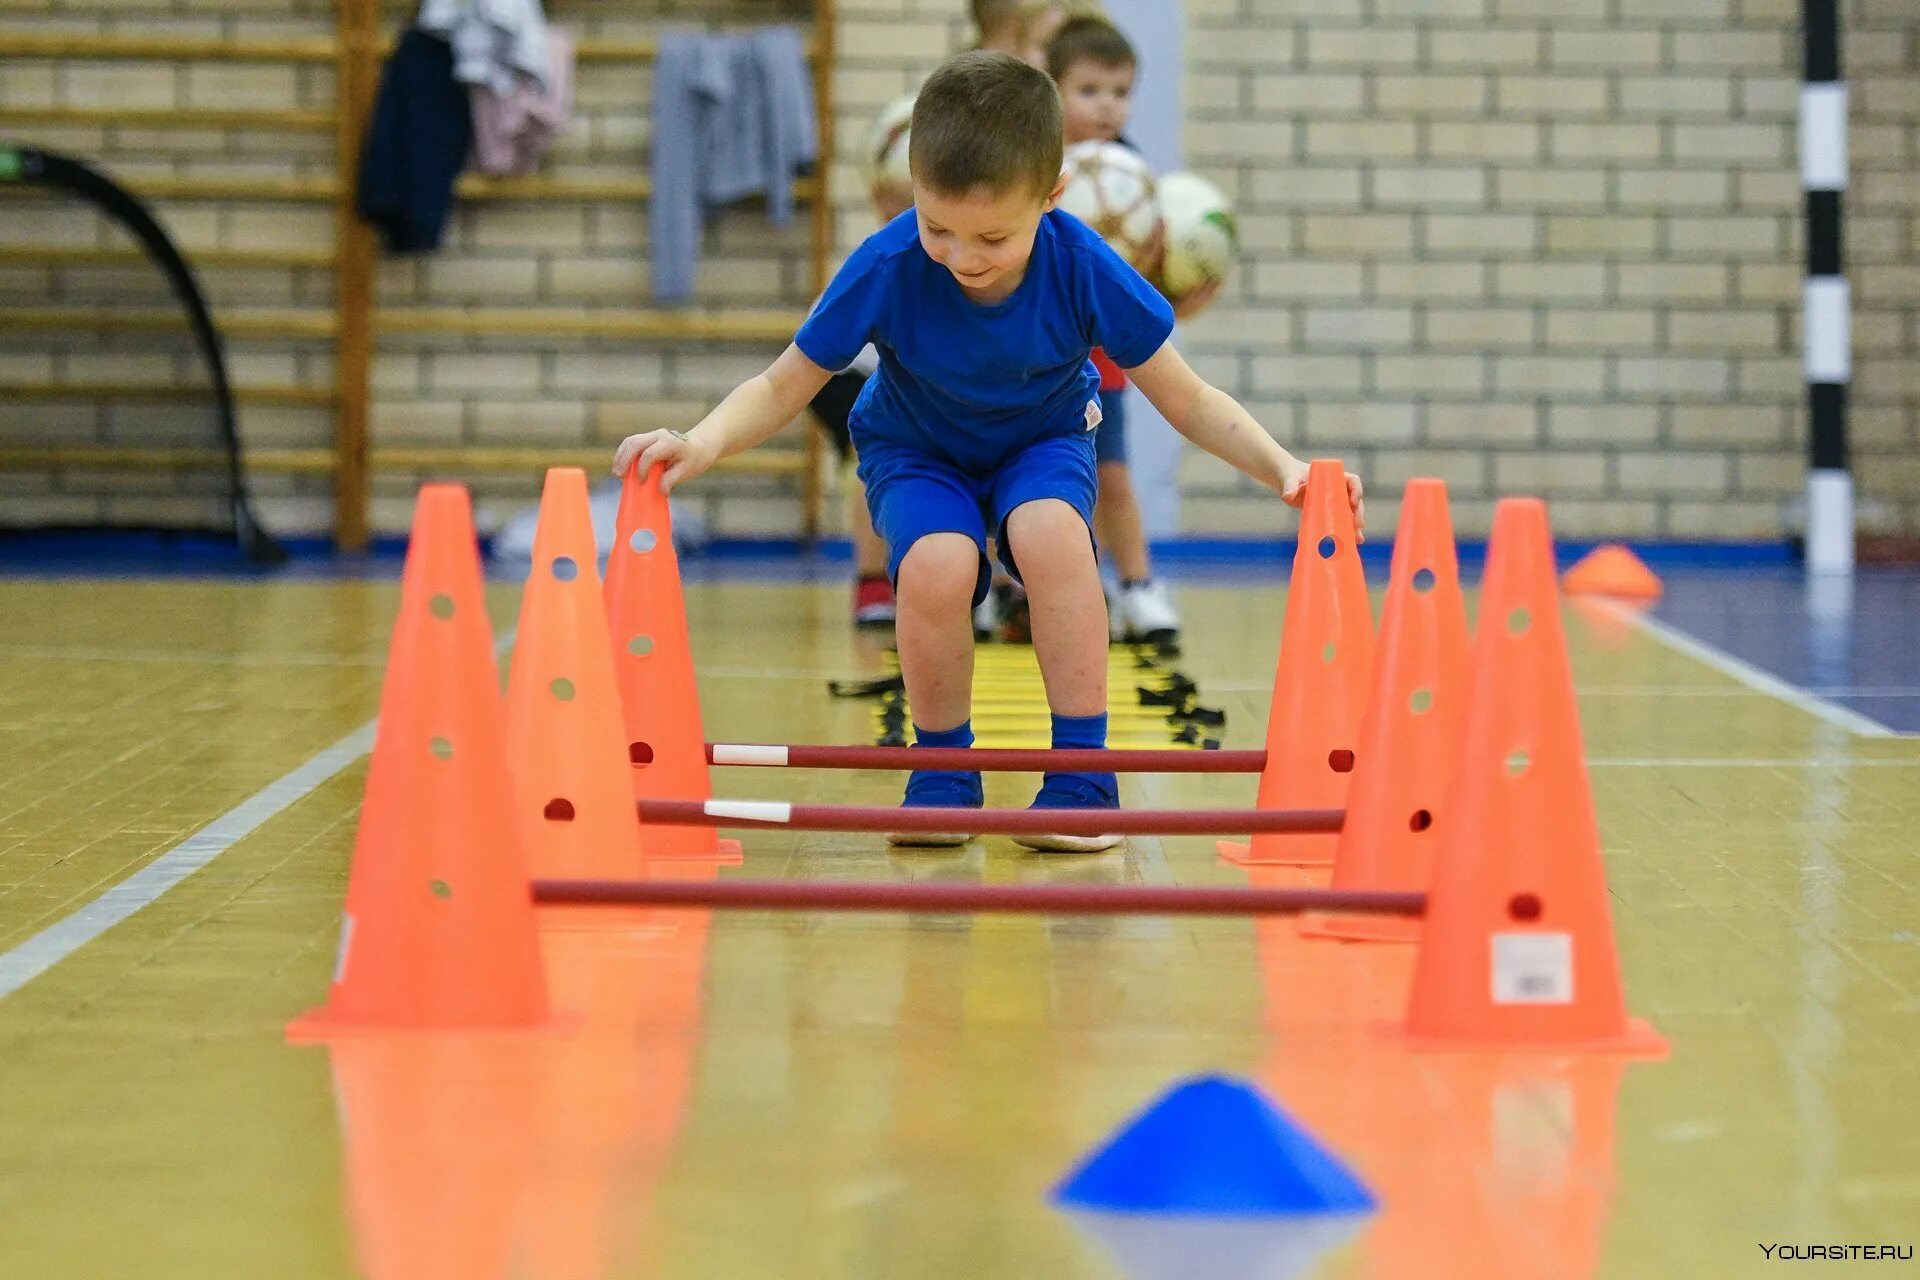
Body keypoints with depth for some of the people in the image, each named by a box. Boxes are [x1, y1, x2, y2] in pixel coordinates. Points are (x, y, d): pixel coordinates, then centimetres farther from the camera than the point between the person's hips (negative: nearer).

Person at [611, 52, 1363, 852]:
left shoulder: (1083, 269, -27)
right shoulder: (886, 268, -29)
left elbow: (1187, 401, -17)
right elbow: (783, 387, -19)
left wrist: (1282, 467, -32)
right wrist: (702, 443, -39)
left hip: (1043, 442, 0)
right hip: (916, 454, 0)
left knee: (1049, 530, -34)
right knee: (937, 563, -33)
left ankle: (1082, 775, -20)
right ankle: (943, 775, -8)